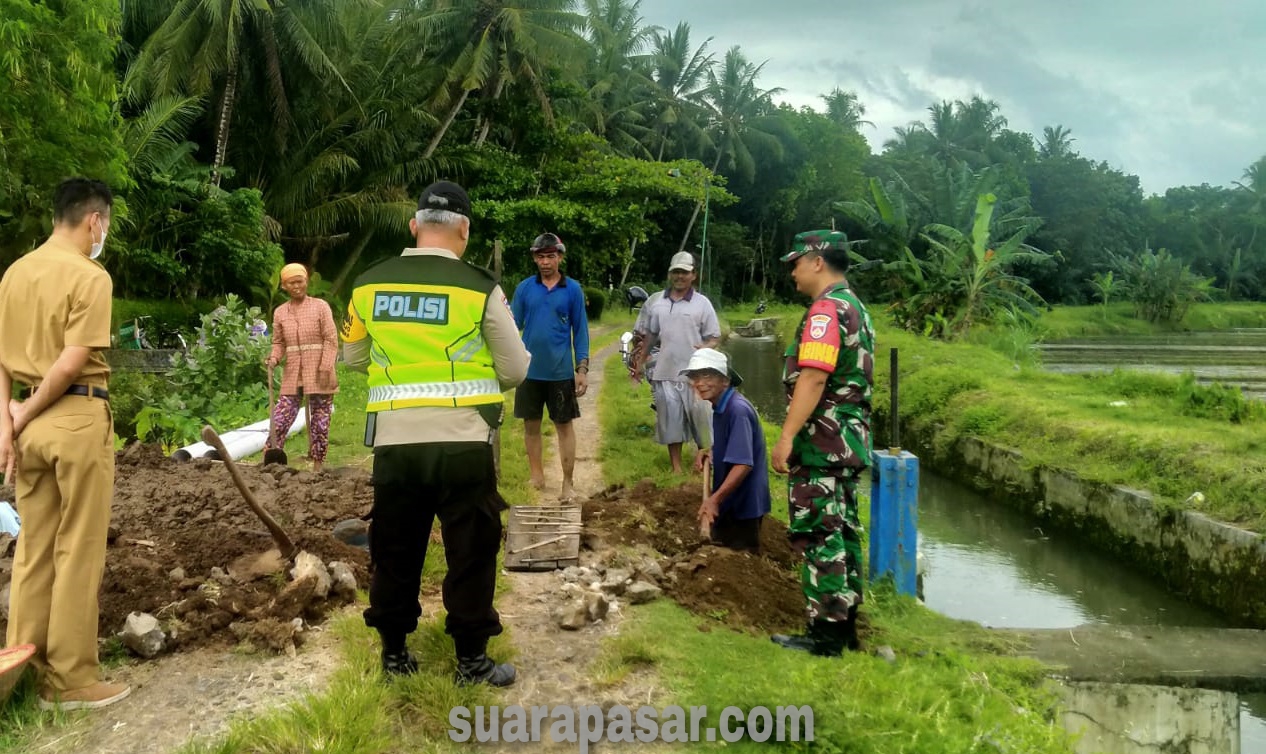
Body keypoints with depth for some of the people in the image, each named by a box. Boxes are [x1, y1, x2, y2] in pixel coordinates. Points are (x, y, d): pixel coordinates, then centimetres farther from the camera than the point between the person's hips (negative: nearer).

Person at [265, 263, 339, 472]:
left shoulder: (320, 306, -1)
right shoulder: (280, 312, 9)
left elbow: (331, 340, -5)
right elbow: (278, 342, 13)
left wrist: (325, 367, -14)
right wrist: (274, 359, -8)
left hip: (318, 375, -3)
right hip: (292, 376, 3)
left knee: (320, 421, 3)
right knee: (280, 419, -2)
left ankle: (317, 466, 10)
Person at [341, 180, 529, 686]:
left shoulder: (369, 285, 1)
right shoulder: (480, 289, -9)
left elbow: (352, 358, 16)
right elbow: (517, 369, -1)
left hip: (394, 441, 3)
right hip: (462, 442, -3)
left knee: (394, 548, 17)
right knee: (471, 550, 10)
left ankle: (394, 652, 28)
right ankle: (471, 659, 18)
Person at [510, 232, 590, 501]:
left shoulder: (572, 289, -1)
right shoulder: (525, 288, 1)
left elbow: (580, 331, 1)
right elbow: (514, 325, 4)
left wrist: (582, 369, -4)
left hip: (561, 371, -2)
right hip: (530, 370, 2)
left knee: (564, 426, 6)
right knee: (531, 425, 11)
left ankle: (567, 483, 15)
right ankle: (536, 476, 25)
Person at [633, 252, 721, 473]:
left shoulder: (702, 303, -2)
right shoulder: (657, 302, 9)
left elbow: (715, 337, -1)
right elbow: (650, 335, 17)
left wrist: (704, 349, -21)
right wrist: (639, 363, 15)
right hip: (665, 373, 4)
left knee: (700, 420, 1)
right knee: (671, 421, 8)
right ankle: (676, 469, 18)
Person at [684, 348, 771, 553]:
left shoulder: (738, 409, -25)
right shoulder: (719, 407, 6)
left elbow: (744, 464, -29)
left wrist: (714, 499, -28)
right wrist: (710, 452, 2)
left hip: (744, 503, -10)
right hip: (728, 500, 10)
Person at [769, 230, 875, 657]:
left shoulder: (826, 309, -15)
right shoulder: (855, 308, 18)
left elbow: (812, 379, -24)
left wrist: (787, 436, -24)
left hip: (821, 442, -10)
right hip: (850, 440, 10)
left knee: (819, 537, -5)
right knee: (842, 532, 14)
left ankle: (826, 634, -1)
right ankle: (845, 626, 22)